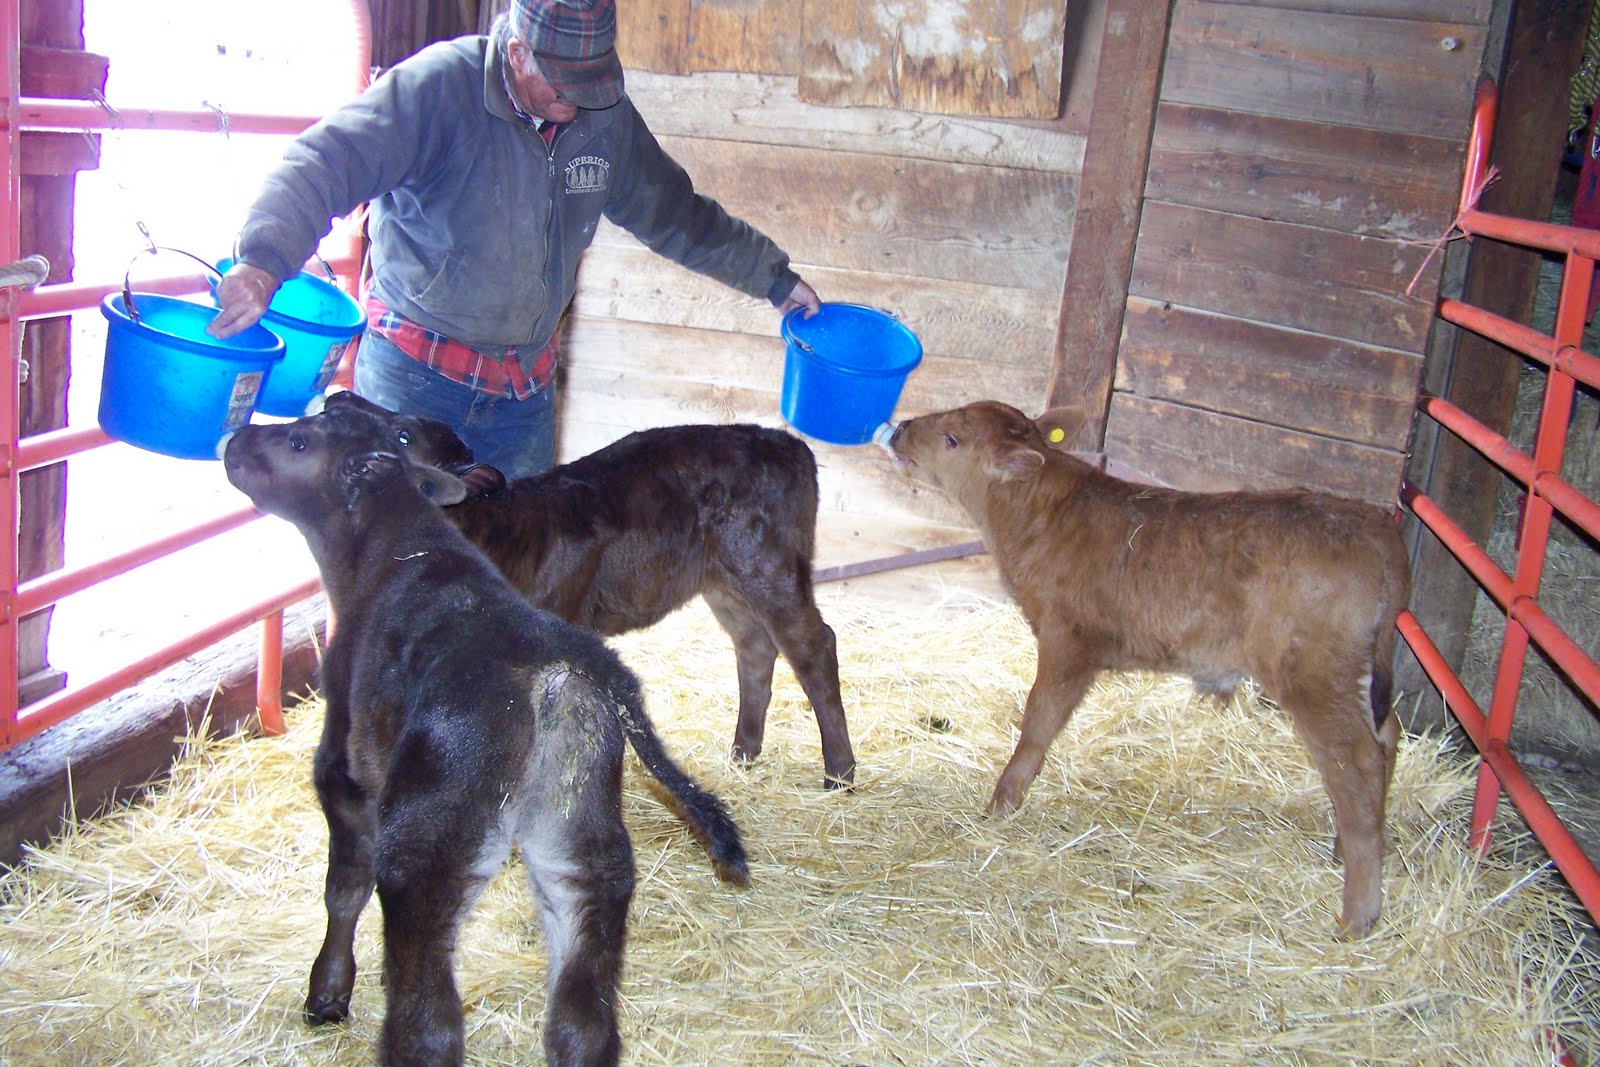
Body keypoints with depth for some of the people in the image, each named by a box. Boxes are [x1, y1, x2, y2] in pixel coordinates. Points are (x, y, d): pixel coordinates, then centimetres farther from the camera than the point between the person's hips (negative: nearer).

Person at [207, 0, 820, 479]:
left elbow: (674, 214, 14)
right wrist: (265, 260, -45)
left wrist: (772, 276, 17)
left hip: (525, 387, 5)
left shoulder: (605, 116, 0)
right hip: (413, 378, -5)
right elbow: (324, 164, -27)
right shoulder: (440, 86, -18)